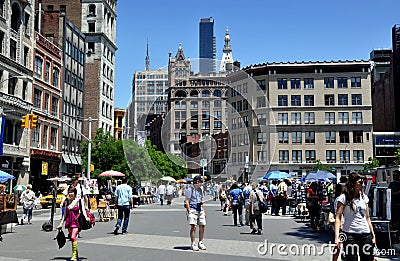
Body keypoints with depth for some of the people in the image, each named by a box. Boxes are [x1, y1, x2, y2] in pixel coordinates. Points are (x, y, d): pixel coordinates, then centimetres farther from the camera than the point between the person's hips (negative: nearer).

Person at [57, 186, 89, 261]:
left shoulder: (79, 200, -1)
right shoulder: (67, 201, 10)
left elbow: (83, 210, -3)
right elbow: (65, 214, 15)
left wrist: (86, 217, -20)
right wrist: (61, 223, 14)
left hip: (76, 221, -5)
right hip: (69, 222, 5)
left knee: (73, 237, -18)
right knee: (71, 239, 9)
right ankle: (76, 254, 22)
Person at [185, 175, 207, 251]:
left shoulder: (200, 189, 17)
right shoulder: (190, 189, -5)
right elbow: (186, 201, -8)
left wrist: (204, 211, 20)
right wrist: (189, 211, -15)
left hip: (200, 210, 7)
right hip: (193, 210, -7)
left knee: (202, 226, 6)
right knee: (193, 226, -12)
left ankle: (200, 243, 18)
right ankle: (193, 244, -6)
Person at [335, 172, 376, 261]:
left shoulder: (364, 197, 10)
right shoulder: (344, 197, -5)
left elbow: (367, 218, 16)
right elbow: (338, 218, -9)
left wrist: (373, 235, 13)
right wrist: (337, 237, -18)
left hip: (365, 234, 5)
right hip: (350, 234, -4)